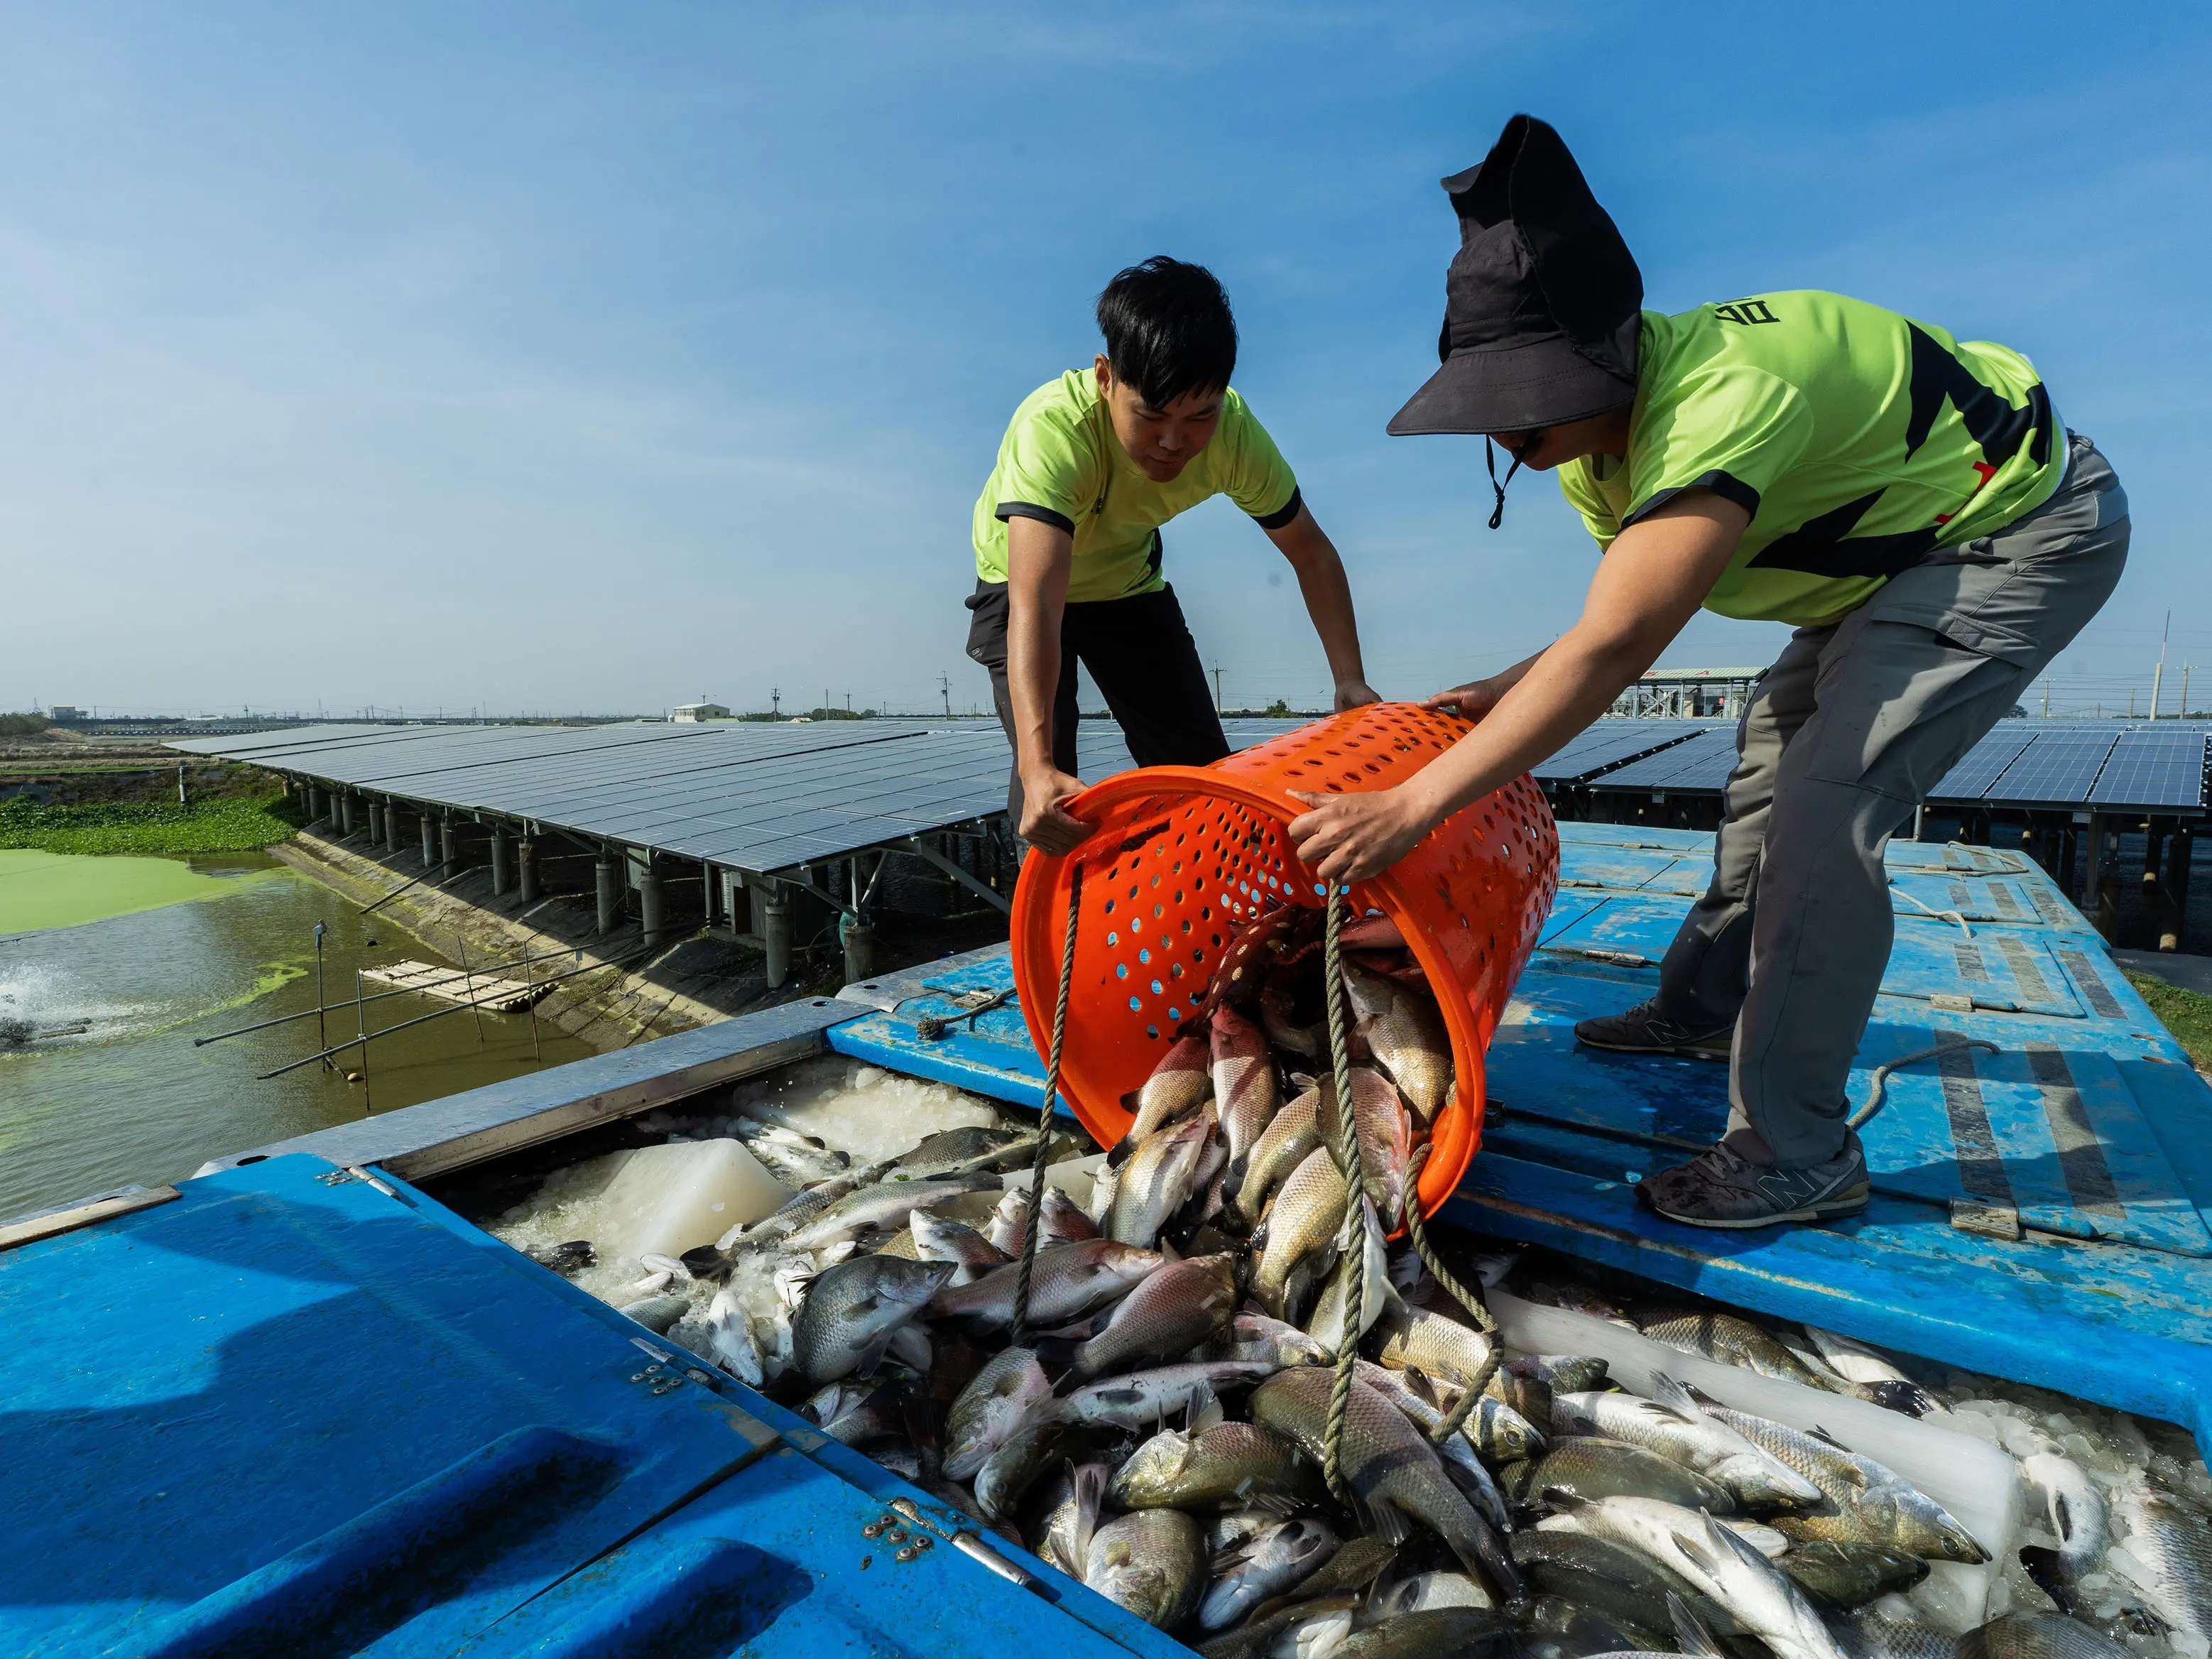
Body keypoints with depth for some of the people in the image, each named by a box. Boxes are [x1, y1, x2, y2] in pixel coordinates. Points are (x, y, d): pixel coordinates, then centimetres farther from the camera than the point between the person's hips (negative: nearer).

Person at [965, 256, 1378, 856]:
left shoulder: (1234, 431, -26)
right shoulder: (1052, 429, -40)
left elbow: (1311, 552, -14)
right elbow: (1035, 605, -51)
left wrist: (1351, 680, -25)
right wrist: (1038, 765, -62)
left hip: (1130, 582, 4)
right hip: (1024, 579, -3)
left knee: (1201, 767, -1)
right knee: (1048, 773, -21)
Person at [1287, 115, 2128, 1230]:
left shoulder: (1722, 399, -37)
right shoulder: (1592, 435, -7)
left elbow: (1612, 649, -45)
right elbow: (1625, 622, 1)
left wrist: (1410, 806, -47)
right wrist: (1511, 690, -14)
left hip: (2024, 529, -9)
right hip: (1899, 542, 9)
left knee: (1823, 808, -22)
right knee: (1777, 746, 14)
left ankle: (1795, 1155, -12)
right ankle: (1705, 1003, 31)